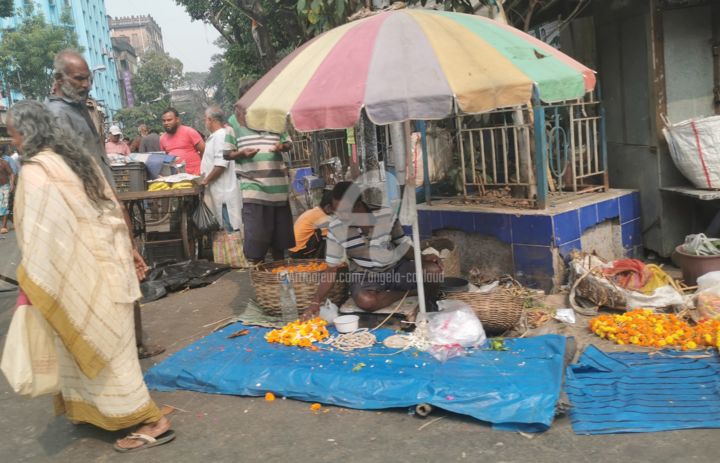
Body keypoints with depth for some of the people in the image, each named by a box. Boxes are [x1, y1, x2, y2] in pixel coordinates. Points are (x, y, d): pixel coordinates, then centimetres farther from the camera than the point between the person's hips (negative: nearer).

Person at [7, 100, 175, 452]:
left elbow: (40, 234, -20)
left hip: (80, 272, -9)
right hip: (102, 263, 9)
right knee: (87, 343, 19)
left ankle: (152, 422, 4)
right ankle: (92, 409, 33)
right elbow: (111, 211, 14)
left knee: (99, 347, 0)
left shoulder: (36, 171, -15)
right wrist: (127, 257, 19)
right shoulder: (76, 157, 11)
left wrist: (27, 286, -15)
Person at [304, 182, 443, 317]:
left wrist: (422, 258, -18)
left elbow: (403, 245, 2)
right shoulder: (335, 229, -13)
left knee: (434, 270, -26)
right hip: (364, 276, 0)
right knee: (366, 301, -37)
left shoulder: (387, 216, -14)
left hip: (396, 268, 1)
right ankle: (409, 292, -10)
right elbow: (331, 269, -6)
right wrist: (316, 302, -14)